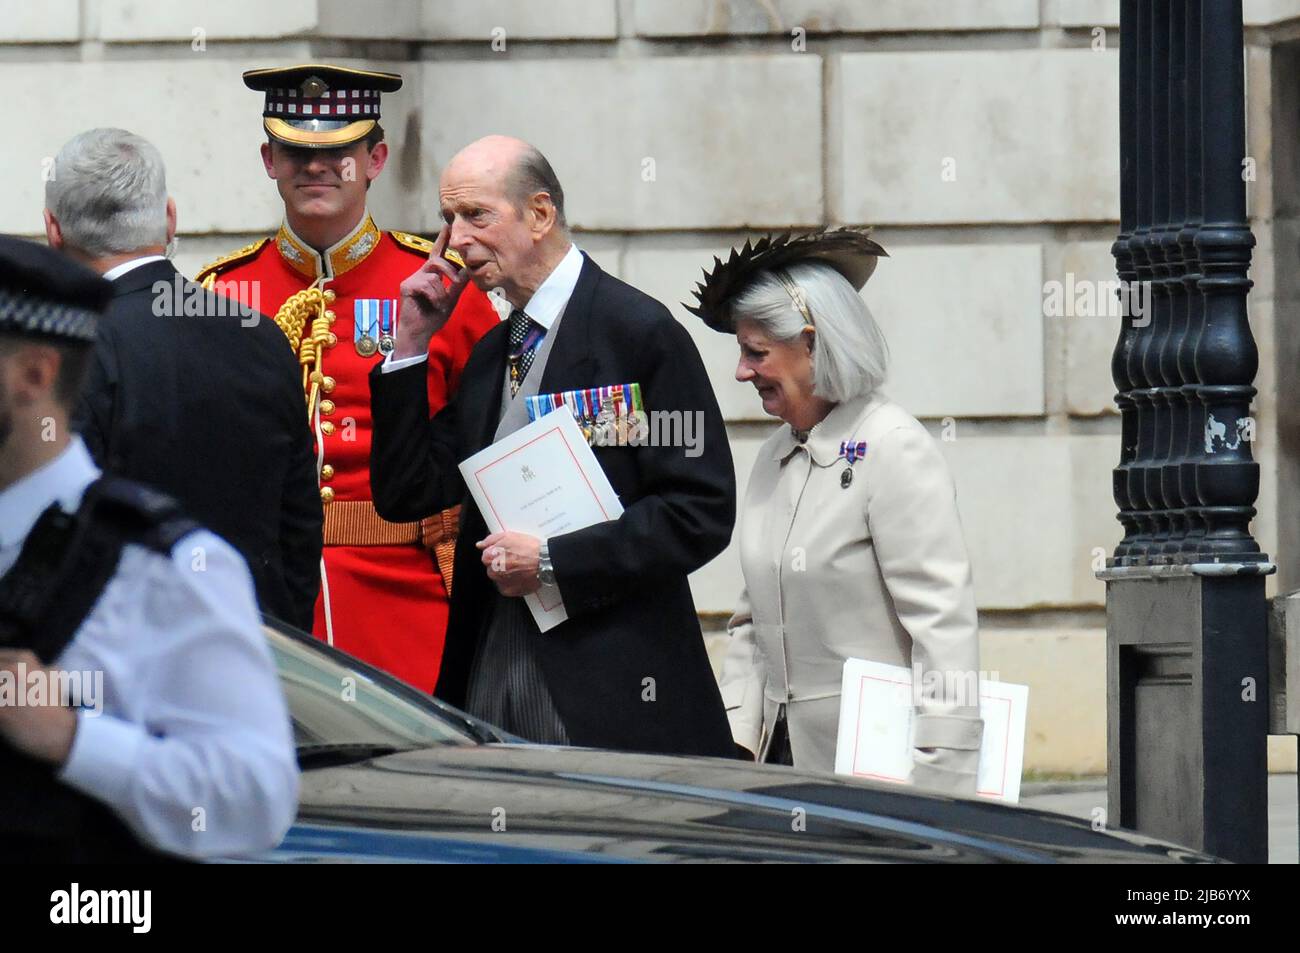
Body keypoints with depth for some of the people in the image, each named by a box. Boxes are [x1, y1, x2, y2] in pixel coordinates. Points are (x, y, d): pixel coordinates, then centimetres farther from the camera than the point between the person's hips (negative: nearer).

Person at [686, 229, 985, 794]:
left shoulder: (893, 448, -9)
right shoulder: (775, 456, 16)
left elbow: (944, 625, -15)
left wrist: (940, 786, -21)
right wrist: (734, 739, 9)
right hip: (786, 754, 7)